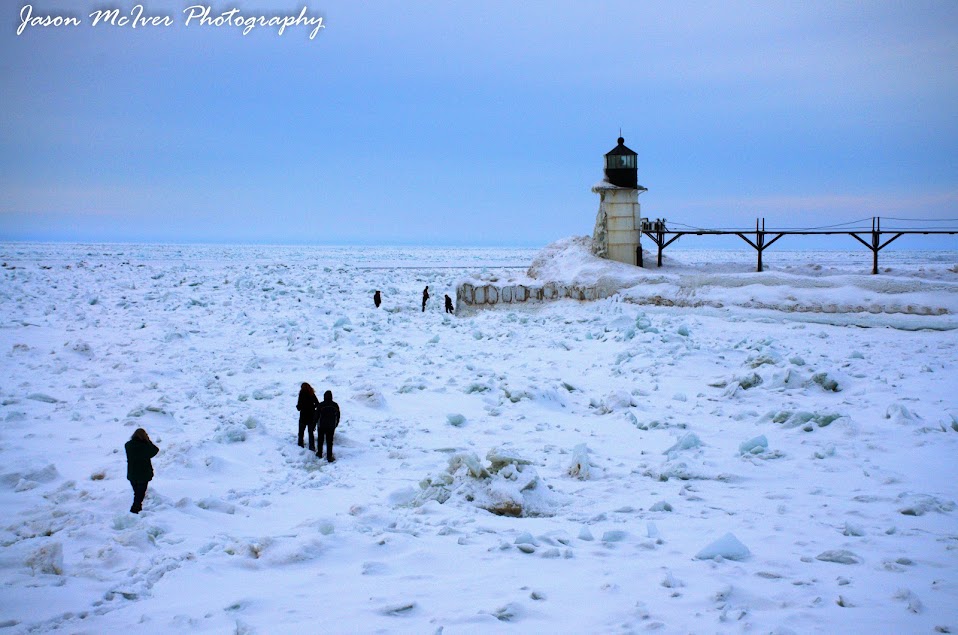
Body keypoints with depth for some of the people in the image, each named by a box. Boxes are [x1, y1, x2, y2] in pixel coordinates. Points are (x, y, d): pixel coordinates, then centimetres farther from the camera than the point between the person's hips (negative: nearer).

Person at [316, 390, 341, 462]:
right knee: (329, 441, 4)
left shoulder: (321, 405, -12)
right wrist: (336, 424, 24)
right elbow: (338, 416, 8)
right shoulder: (335, 405, -3)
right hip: (331, 427, 1)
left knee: (320, 440, 18)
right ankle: (329, 457, 1)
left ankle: (319, 453, 27)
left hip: (322, 426, -1)